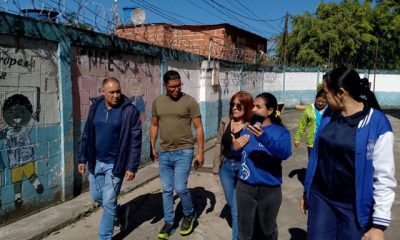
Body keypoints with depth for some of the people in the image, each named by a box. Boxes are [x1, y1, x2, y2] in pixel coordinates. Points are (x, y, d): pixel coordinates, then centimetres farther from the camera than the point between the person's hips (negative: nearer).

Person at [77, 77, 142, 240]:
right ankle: (120, 212, 45)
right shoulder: (95, 107, 1)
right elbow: (87, 135, 8)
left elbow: (135, 140, -13)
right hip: (96, 162, 5)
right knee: (96, 196, 19)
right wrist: (82, 159, 8)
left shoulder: (129, 110, -14)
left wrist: (132, 167, -15)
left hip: (115, 164, -5)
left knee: (108, 203, 1)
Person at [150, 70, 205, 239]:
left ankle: (189, 214, 23)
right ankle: (169, 222, 26)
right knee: (167, 190, 11)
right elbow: (154, 126, 14)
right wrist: (153, 147, 11)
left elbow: (198, 128, -6)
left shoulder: (189, 101, -8)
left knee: (180, 188, -6)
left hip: (183, 152, -4)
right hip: (164, 153, 4)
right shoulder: (157, 102, 5)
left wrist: (200, 152, -9)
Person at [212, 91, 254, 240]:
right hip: (226, 166, 6)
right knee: (231, 204, 22)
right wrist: (216, 166, 8)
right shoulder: (225, 122, 0)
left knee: (238, 208, 0)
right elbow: (219, 143, 7)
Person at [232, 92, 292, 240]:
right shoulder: (247, 129, 2)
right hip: (245, 187, 3)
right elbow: (237, 155, 12)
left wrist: (264, 138, -43)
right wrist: (235, 148, -11)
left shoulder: (280, 131, -9)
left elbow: (285, 153, -29)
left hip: (269, 189, -2)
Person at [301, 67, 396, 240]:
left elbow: (384, 177, -14)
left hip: (354, 207, -4)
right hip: (320, 198, 4)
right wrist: (307, 191, 14)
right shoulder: (329, 115, 0)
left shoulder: (377, 123, -15)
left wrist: (379, 223, -13)